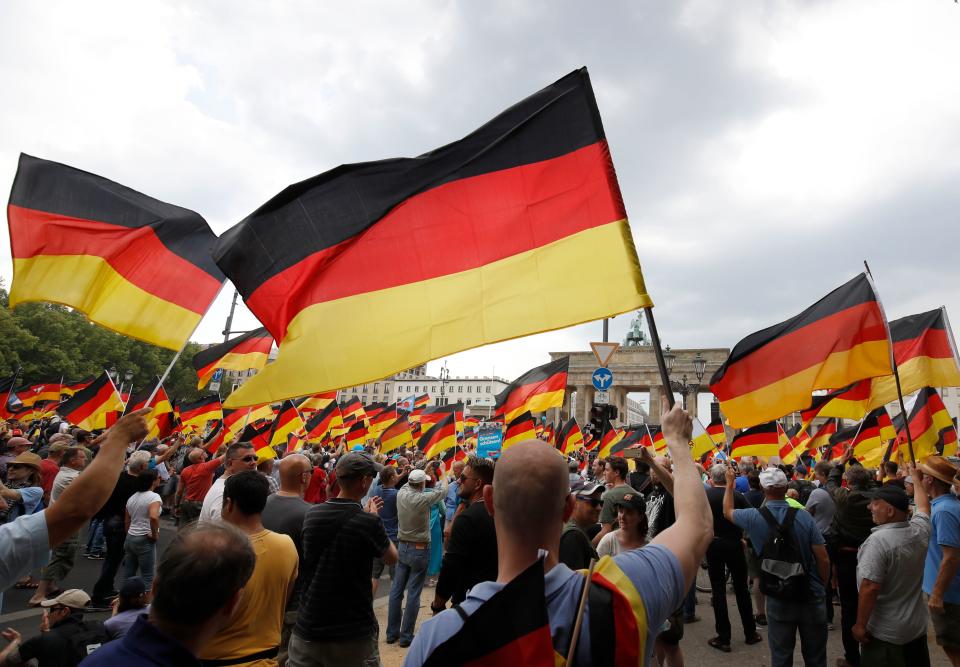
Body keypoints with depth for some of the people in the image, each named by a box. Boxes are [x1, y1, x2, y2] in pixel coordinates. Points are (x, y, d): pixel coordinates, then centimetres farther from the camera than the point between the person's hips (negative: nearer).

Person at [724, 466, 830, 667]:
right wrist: (822, 586, 9)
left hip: (779, 598, -1)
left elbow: (727, 511, 11)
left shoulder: (754, 517, -11)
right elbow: (823, 560, -9)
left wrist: (729, 483, 23)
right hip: (812, 596, 1)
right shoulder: (803, 516, -12)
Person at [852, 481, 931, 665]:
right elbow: (923, 505, 19)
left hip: (885, 632, -7)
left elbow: (870, 588, -27)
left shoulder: (878, 540, -25)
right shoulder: (919, 530, -4)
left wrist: (860, 625, -17)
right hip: (917, 626, 7)